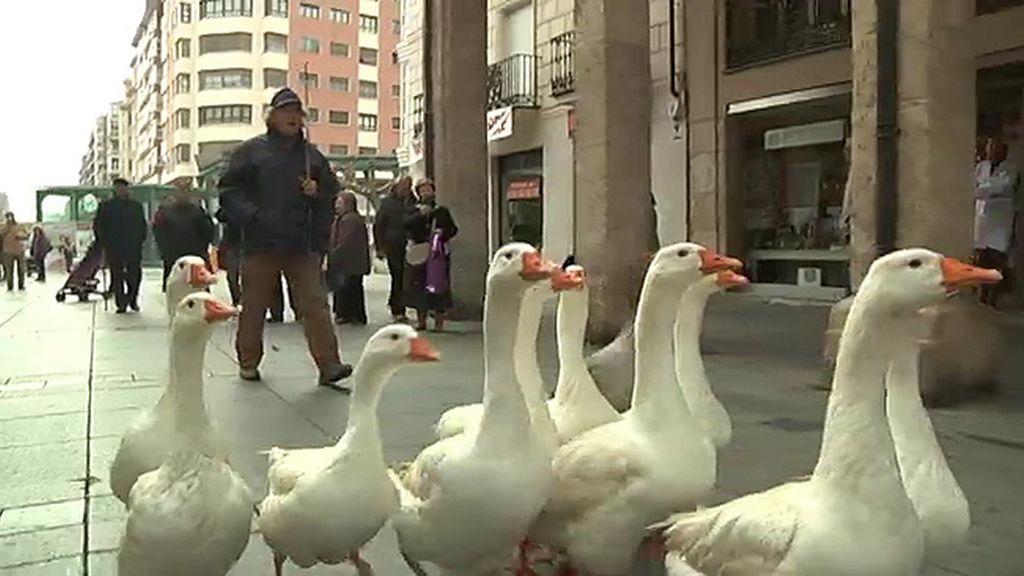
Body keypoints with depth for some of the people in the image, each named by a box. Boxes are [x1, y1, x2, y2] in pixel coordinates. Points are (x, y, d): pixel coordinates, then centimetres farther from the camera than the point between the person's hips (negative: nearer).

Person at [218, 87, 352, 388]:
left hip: (303, 245, 2)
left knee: (315, 304, -7)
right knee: (254, 306, 8)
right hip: (260, 243, -1)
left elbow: (331, 192, 20)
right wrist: (253, 217, -14)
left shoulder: (312, 155, 14)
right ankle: (248, 362, 24)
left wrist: (318, 191, -2)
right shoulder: (250, 151, 5)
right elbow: (230, 193, 0)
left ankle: (329, 365, -10)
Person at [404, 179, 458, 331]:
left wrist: (443, 234, -9)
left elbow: (453, 229, 9)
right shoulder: (414, 211, 12)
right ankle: (421, 321, 15)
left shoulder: (441, 211, 10)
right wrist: (420, 214, -17)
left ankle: (439, 322, 1)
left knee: (438, 286, -6)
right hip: (417, 253, 1)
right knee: (418, 287, 3)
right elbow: (407, 224, -6)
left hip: (437, 253, -1)